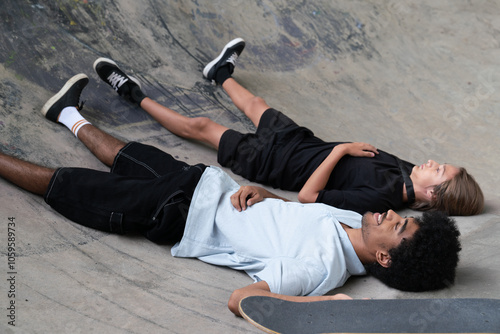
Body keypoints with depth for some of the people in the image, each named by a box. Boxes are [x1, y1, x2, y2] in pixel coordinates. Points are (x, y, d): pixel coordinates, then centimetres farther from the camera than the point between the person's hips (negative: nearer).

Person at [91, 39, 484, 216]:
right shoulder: (406, 171, -12)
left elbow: (308, 195, -33)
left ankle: (136, 95, 25)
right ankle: (223, 73, 65)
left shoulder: (377, 198, -34)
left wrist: (339, 150, -31)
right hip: (302, 140, 7)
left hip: (272, 162, -7)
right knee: (255, 105, 31)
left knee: (200, 125, 4)